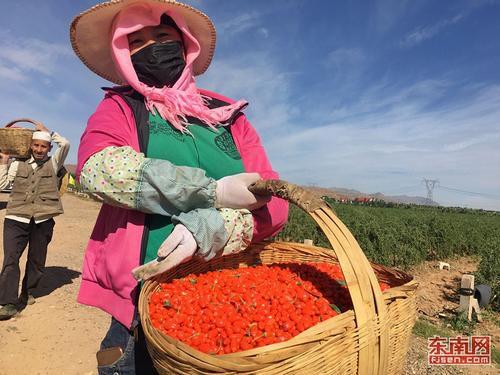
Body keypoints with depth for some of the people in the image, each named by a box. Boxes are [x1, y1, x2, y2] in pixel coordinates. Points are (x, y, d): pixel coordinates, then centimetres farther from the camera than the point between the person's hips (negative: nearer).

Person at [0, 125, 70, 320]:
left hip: (43, 220, 0)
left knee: (37, 260, 12)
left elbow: (65, 144, -5)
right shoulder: (18, 164, 14)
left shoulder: (53, 164, 10)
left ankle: (27, 292, 33)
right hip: (16, 218, 0)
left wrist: (47, 131, 7)